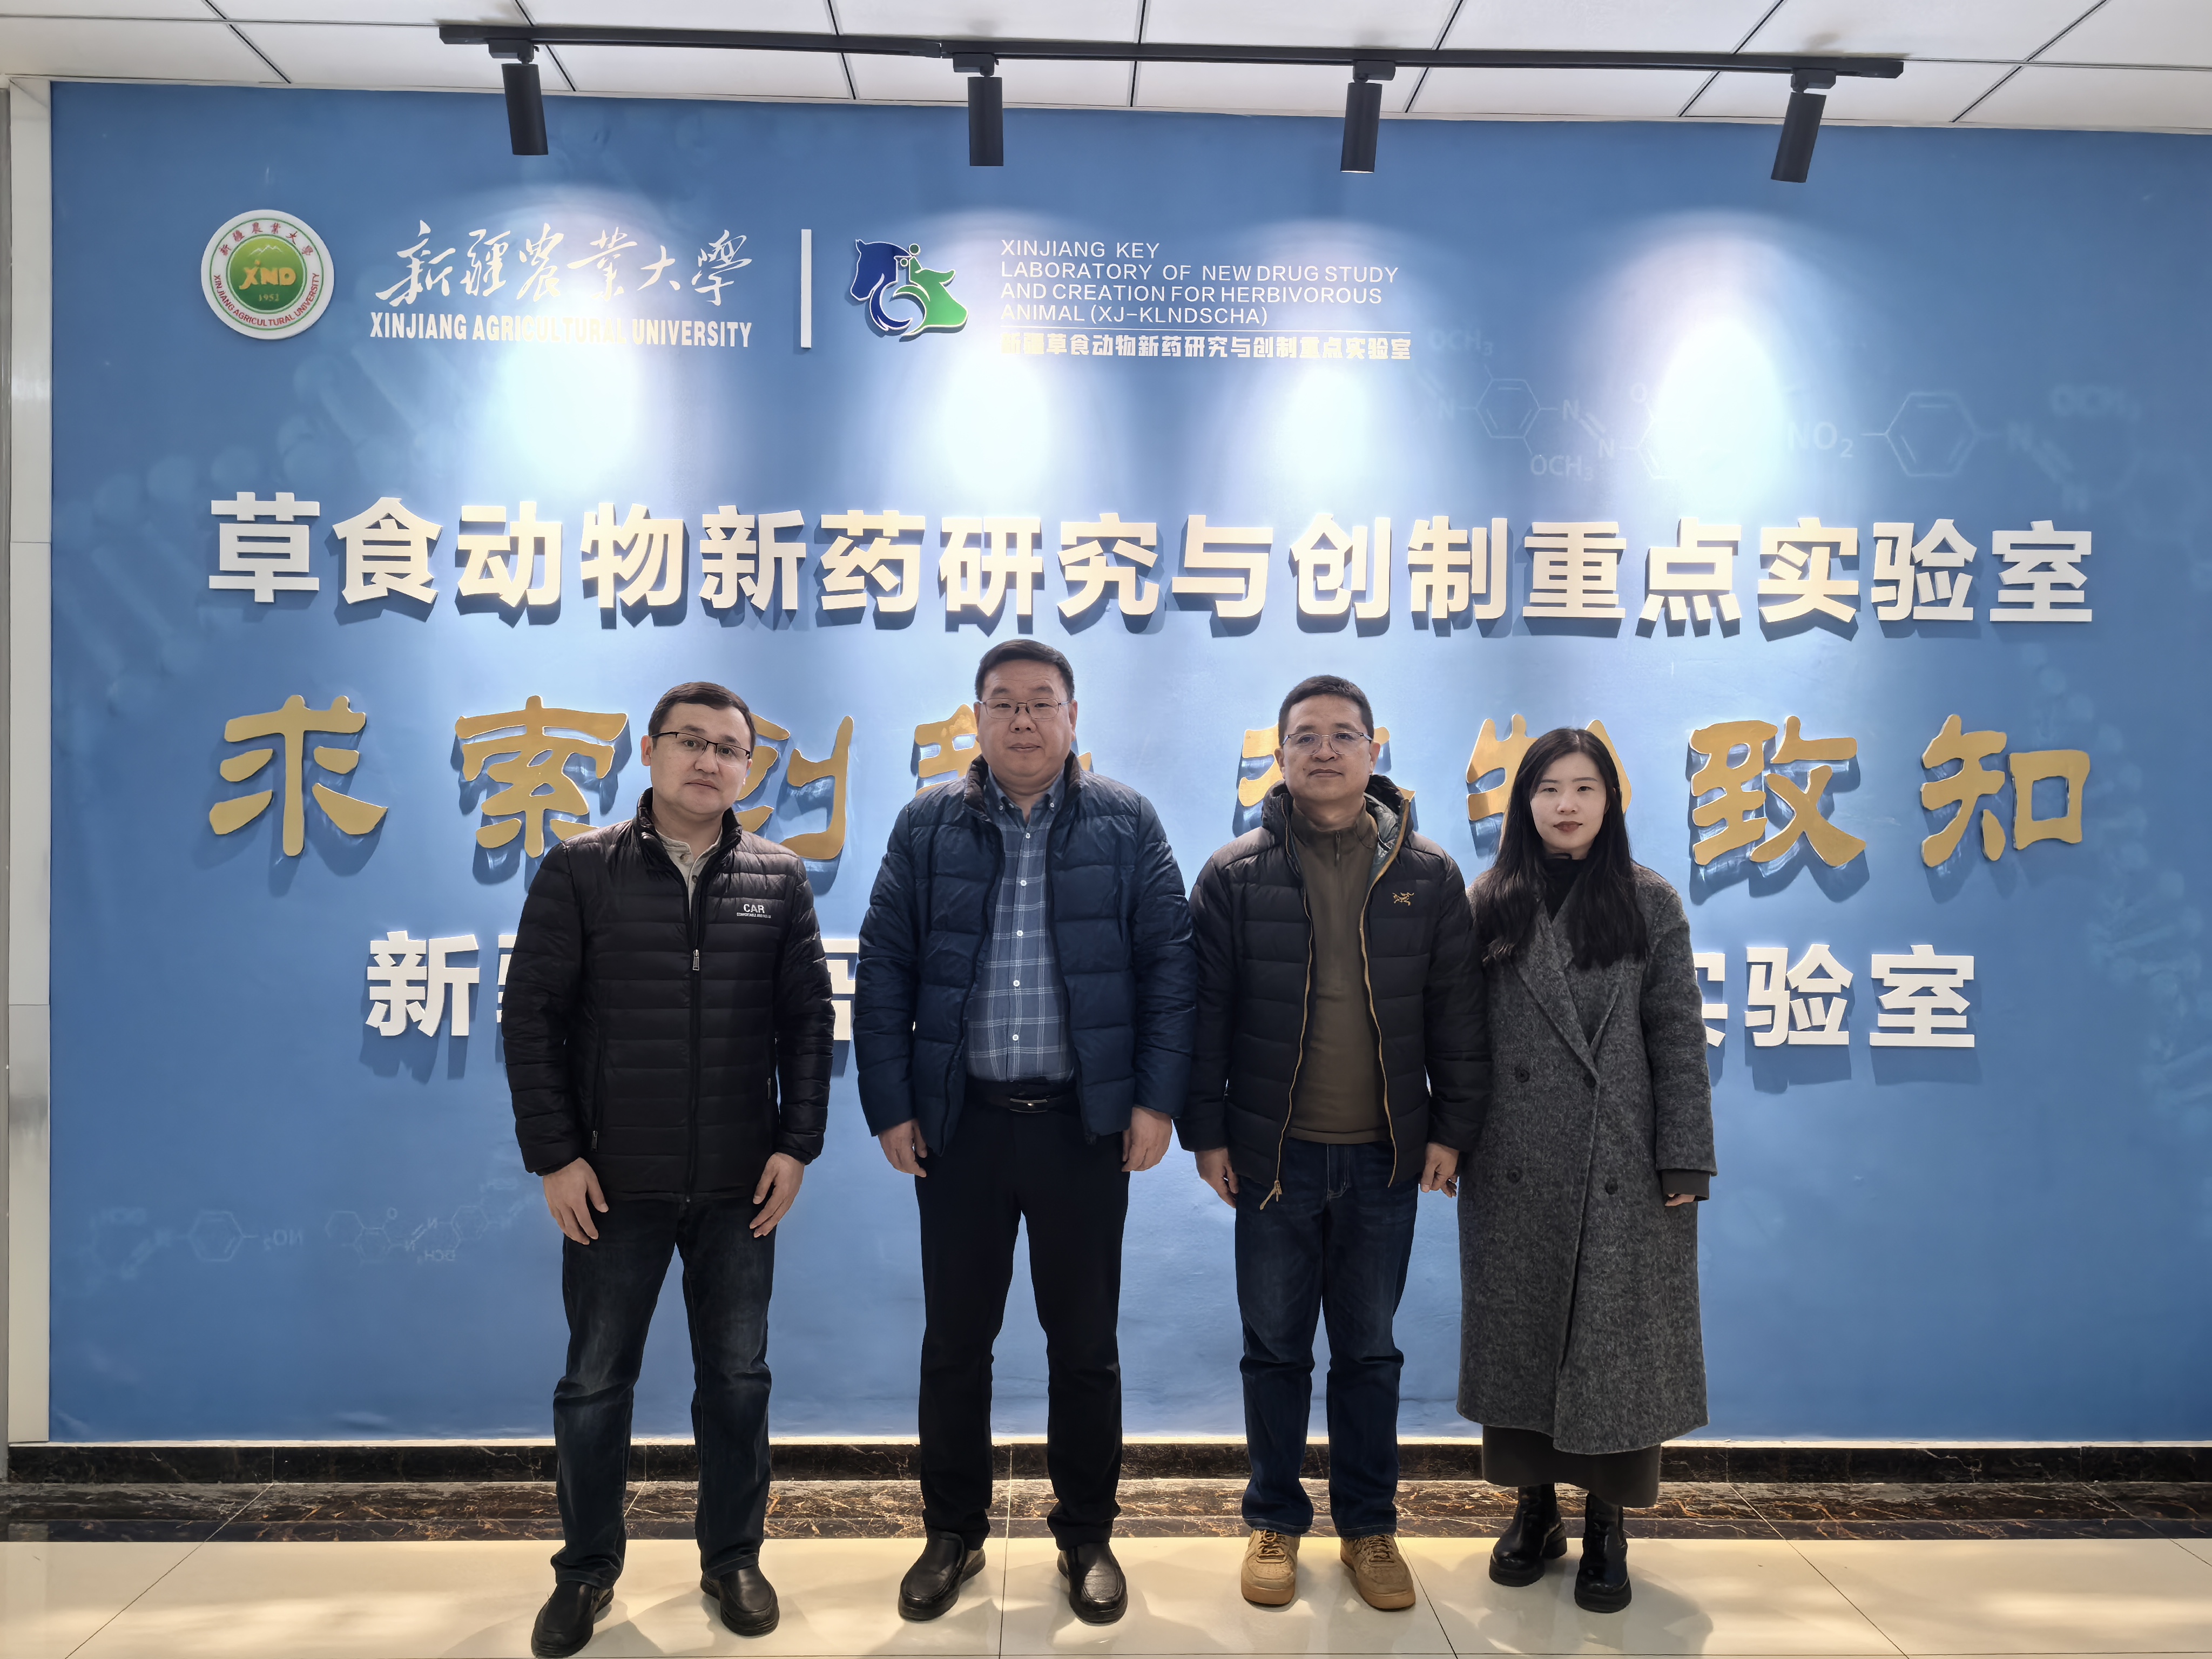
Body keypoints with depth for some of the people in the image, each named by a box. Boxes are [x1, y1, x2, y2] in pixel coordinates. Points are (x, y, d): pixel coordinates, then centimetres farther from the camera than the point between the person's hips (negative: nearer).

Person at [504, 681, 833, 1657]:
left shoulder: (780, 880, 3)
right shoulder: (580, 871, -2)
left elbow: (808, 1020, 4)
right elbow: (532, 1015, -3)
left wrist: (797, 1144, -2)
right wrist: (554, 1155, -8)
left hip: (740, 1184, 1)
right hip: (613, 1180, -1)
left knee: (737, 1379, 11)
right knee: (595, 1383, 11)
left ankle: (733, 1560, 29)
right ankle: (587, 1570, 30)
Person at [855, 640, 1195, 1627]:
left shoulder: (1126, 824, 2)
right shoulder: (928, 825, 4)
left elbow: (1168, 964, 0)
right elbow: (883, 972, 2)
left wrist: (1156, 1099, -6)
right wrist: (889, 1106, -3)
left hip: (1084, 1122, -1)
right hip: (959, 1122, 1)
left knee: (1084, 1343, 11)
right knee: (954, 1341, 11)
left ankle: (1087, 1537, 28)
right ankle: (953, 1534, 30)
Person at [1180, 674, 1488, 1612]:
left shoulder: (1426, 875, 2)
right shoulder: (1235, 875, -2)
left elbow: (1455, 1012, 4)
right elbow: (1204, 1011, -2)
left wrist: (1453, 1128, 1)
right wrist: (1205, 1132, -4)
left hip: (1384, 1156, 1)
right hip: (1273, 1151, -1)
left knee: (1369, 1351, 13)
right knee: (1276, 1348, 11)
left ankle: (1369, 1525, 29)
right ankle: (1275, 1523, 28)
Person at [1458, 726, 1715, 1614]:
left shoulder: (1650, 904, 2)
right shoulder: (1489, 907, 5)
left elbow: (1678, 1035, -1)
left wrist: (1684, 1159, -6)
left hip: (1623, 1167, -1)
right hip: (1514, 1168, 1)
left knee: (1615, 1340, 4)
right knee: (1522, 1336, 9)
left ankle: (1606, 1524, 19)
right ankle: (1534, 1506, 26)